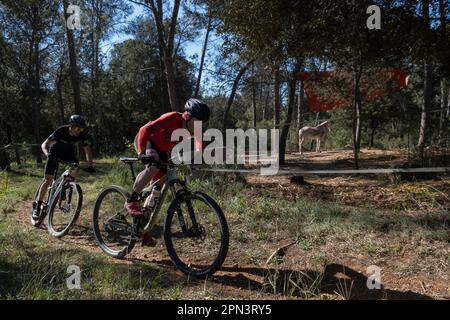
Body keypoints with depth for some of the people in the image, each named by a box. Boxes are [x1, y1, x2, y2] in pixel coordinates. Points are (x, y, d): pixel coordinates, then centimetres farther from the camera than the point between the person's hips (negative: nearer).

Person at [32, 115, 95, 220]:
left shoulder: (82, 135, -25)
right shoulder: (61, 131, -33)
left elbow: (87, 150, -22)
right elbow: (44, 145, -33)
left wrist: (90, 165, -37)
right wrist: (48, 155, -54)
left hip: (68, 151, 3)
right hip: (55, 152, -3)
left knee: (76, 167, -27)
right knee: (48, 179, -10)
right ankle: (37, 206, -2)